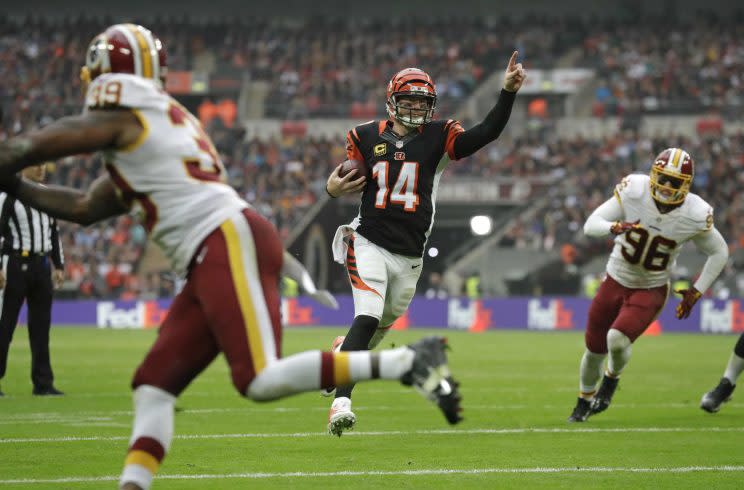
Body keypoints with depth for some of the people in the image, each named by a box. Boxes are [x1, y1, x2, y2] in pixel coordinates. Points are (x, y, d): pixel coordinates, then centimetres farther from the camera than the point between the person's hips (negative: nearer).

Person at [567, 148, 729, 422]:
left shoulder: (695, 216, -20)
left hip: (651, 290, -2)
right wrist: (614, 227, -38)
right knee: (594, 350, 10)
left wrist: (697, 292, -5)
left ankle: (612, 378, 12)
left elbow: (719, 253, -2)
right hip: (616, 281, 2)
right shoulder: (634, 190, -21)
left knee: (617, 340, -25)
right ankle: (584, 401, 41)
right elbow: (591, 224, -17)